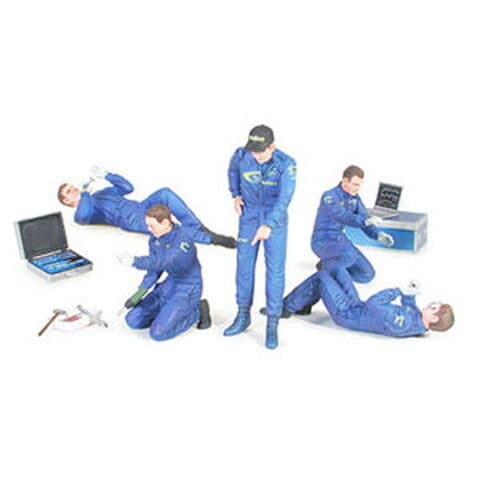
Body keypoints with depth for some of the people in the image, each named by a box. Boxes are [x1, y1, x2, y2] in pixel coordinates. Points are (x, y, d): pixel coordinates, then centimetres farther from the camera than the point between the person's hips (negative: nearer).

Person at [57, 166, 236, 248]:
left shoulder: (100, 194, 32)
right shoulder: (80, 215, 9)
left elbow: (128, 187, 27)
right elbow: (84, 215, -18)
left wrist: (105, 175, 19)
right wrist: (85, 192, -6)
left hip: (140, 207, 7)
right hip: (133, 221, -7)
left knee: (165, 193, -23)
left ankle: (197, 227, -24)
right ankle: (209, 238, -32)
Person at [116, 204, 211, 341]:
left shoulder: (184, 238, -26)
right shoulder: (154, 239, -3)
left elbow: (165, 262, -38)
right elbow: (154, 269, 8)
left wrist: (134, 261, -44)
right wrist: (140, 293, -1)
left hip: (188, 289, -7)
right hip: (170, 284, 8)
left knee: (158, 333, -17)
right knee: (133, 321, 3)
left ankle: (196, 311, 3)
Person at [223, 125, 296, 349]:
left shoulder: (286, 164, -23)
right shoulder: (241, 155, -13)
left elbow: (284, 198, -36)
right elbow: (233, 170, 13)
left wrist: (269, 225, -48)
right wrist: (236, 195, 5)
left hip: (275, 221, -3)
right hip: (249, 217, 3)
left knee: (275, 269, -3)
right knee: (244, 264, 6)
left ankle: (272, 324, 6)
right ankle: (243, 316, 22)